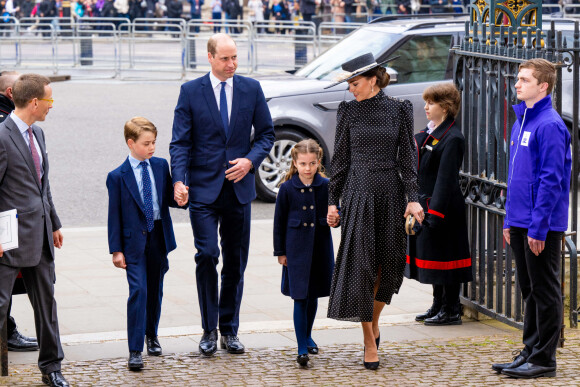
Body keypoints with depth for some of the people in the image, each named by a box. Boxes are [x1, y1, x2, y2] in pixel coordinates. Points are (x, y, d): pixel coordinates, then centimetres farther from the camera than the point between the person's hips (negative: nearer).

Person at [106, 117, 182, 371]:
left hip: (159, 236, 4)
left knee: (155, 290, 15)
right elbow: (115, 214, -5)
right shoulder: (118, 176, -6)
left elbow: (169, 198, 10)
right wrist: (116, 250, -7)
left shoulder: (161, 166, 6)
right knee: (138, 290, -13)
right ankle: (135, 350, -11)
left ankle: (151, 335, 36)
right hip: (134, 240, -4)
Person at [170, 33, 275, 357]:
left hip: (239, 186, 3)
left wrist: (250, 160, -8)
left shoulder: (251, 89, 5)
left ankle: (230, 330, 17)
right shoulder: (191, 91, -1)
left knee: (236, 262, 7)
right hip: (203, 188, -2)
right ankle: (209, 330, 0)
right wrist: (179, 180, -16)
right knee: (207, 256, -11)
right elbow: (180, 142, -3)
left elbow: (266, 133, 10)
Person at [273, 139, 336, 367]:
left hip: (320, 247, 3)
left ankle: (307, 336, 37)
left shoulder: (326, 186, 0)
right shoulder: (287, 189, -4)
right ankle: (302, 348, -7)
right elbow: (279, 222, 2)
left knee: (313, 295, 15)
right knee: (300, 297, -7)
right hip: (297, 248, -3)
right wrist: (280, 252, 2)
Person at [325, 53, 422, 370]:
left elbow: (407, 155, 2)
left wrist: (412, 198, -5)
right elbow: (340, 159, 6)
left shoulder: (399, 110, 3)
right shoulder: (348, 111, 3)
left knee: (390, 263, 4)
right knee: (361, 263, -6)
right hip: (358, 192, -1)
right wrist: (333, 200, 3)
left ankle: (374, 320, 30)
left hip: (391, 192, 1)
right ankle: (370, 343, -2)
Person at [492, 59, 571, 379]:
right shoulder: (520, 122, 14)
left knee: (545, 291, -1)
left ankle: (544, 359, 5)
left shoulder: (550, 126, -14)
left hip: (542, 226, -9)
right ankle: (530, 352, 22)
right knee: (529, 290, 14)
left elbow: (551, 180, -18)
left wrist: (538, 227, -20)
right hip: (520, 222, 9)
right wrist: (509, 221, 17)